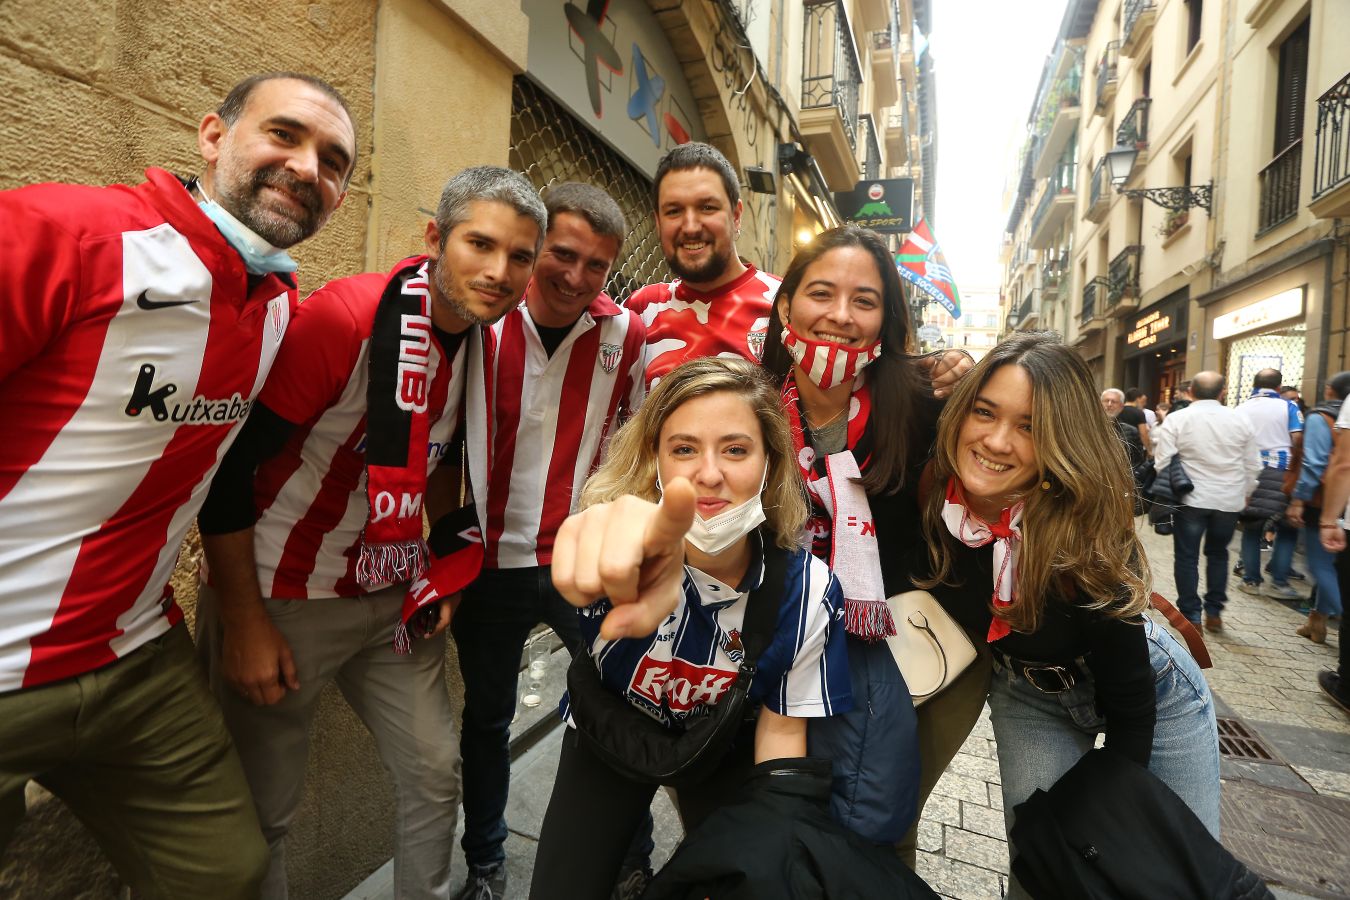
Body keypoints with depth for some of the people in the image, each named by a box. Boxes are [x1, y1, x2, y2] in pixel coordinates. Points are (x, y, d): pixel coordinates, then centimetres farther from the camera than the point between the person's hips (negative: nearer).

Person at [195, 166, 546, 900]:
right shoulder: (344, 316, -22)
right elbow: (227, 464, -18)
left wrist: (446, 563, 11)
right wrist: (243, 622, -15)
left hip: (395, 594, 6)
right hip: (283, 598, -5)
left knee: (435, 772, 14)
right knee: (262, 810, 11)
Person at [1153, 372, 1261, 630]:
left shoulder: (1177, 419, -9)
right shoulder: (1240, 420, 2)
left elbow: (1162, 462, -10)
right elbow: (1252, 465, 8)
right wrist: (1244, 493, 22)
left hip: (1191, 498, -4)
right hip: (1229, 499, 4)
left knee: (1186, 557, 5)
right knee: (1218, 554, 19)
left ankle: (1190, 615, 7)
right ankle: (1214, 611, 22)